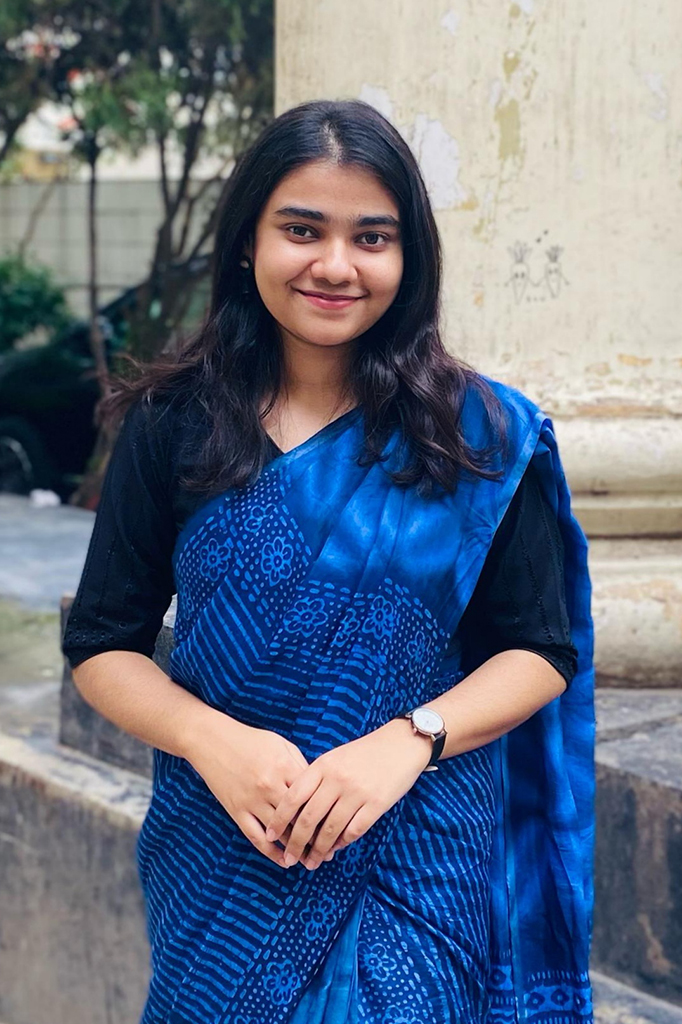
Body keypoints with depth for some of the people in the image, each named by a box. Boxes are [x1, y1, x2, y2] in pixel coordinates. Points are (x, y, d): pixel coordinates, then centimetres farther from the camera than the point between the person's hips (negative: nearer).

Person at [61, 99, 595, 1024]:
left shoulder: (482, 433, -5)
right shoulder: (174, 426, -3)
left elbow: (541, 651, -2)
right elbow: (102, 644, 0)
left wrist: (408, 740, -19)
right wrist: (211, 738, -18)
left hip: (419, 862, -1)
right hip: (220, 860, 1)